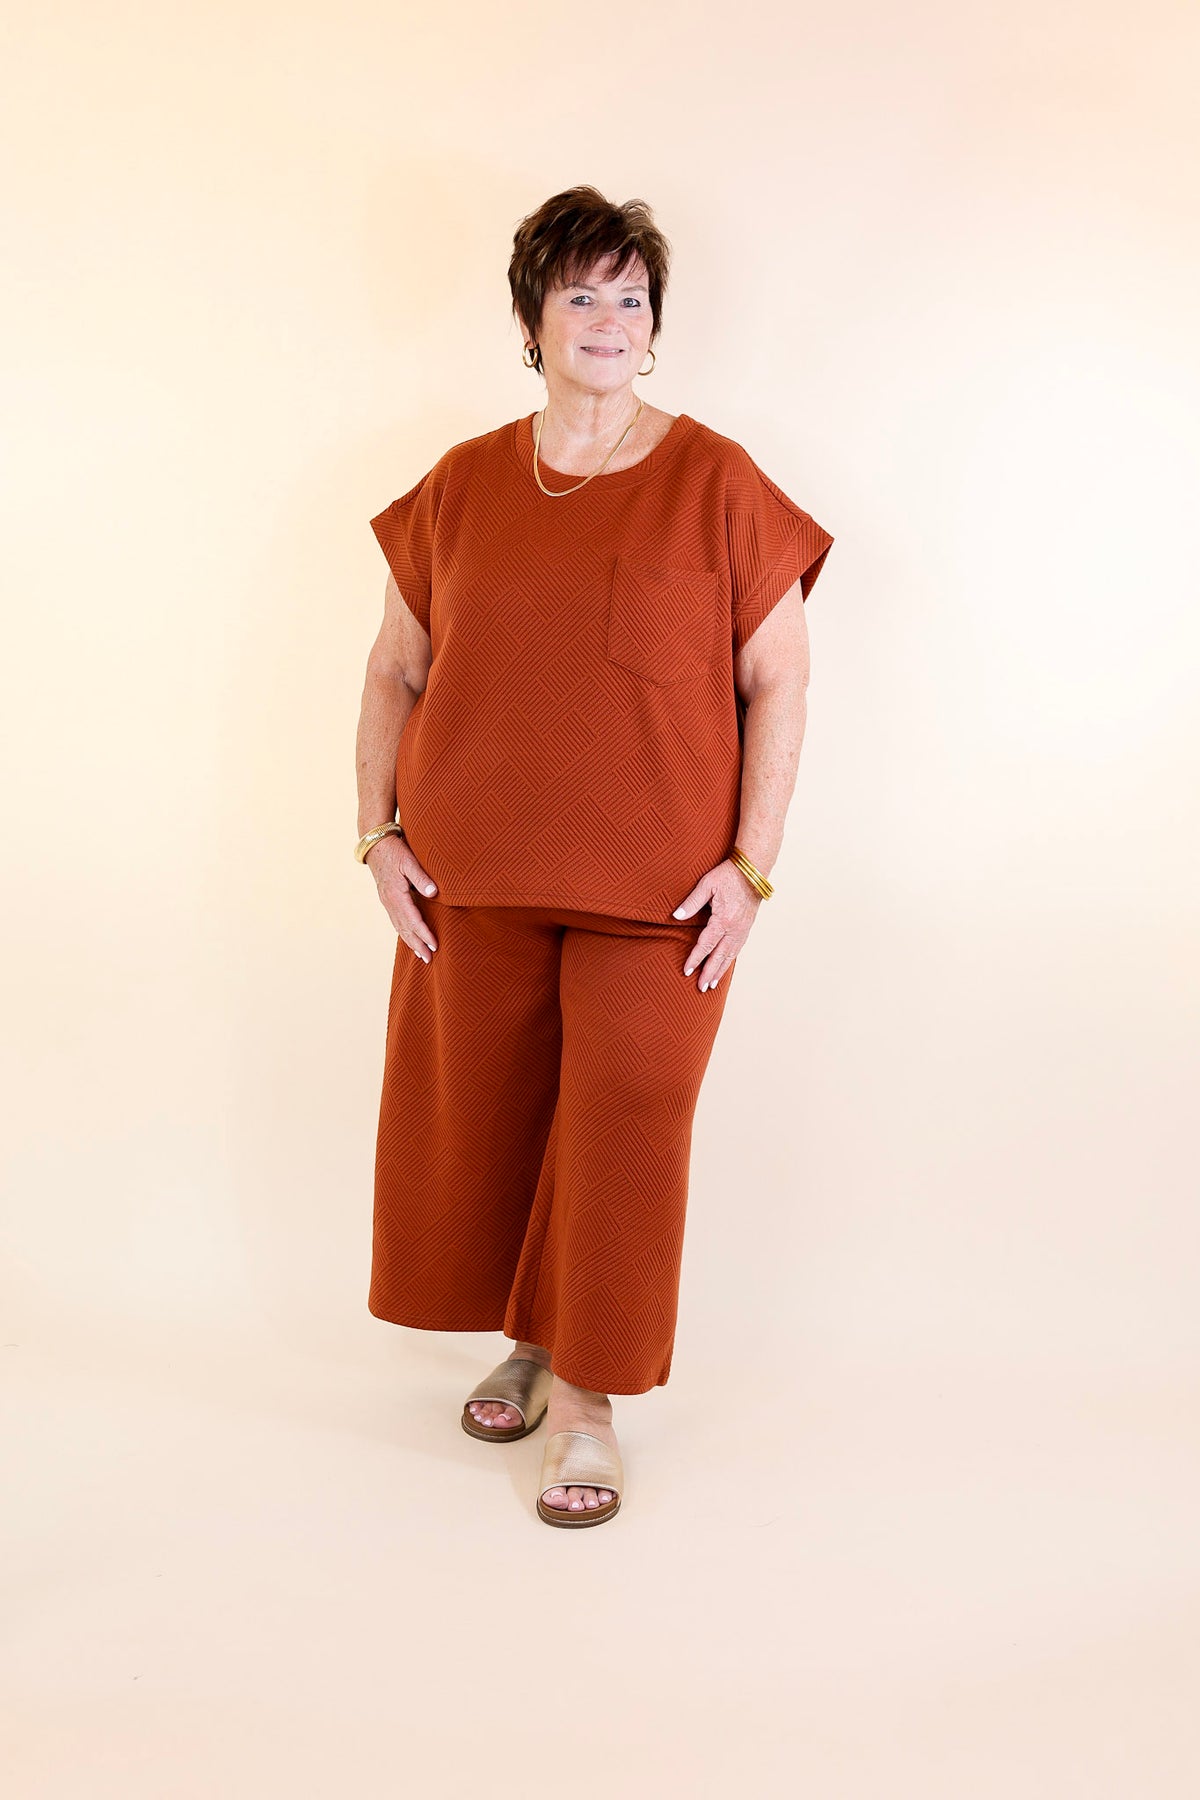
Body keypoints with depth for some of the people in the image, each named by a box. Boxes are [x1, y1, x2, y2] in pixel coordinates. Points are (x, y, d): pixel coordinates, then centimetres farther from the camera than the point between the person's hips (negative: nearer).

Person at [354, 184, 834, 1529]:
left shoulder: (716, 485, -3)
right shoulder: (460, 488, 5)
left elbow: (779, 682, -3)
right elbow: (394, 675, 10)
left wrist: (751, 864, -9)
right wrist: (380, 835, 2)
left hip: (657, 888, -3)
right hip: (474, 876, 3)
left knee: (625, 1127, 0)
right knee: (480, 1114, 12)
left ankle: (588, 1396, 18)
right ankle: (528, 1338, 36)